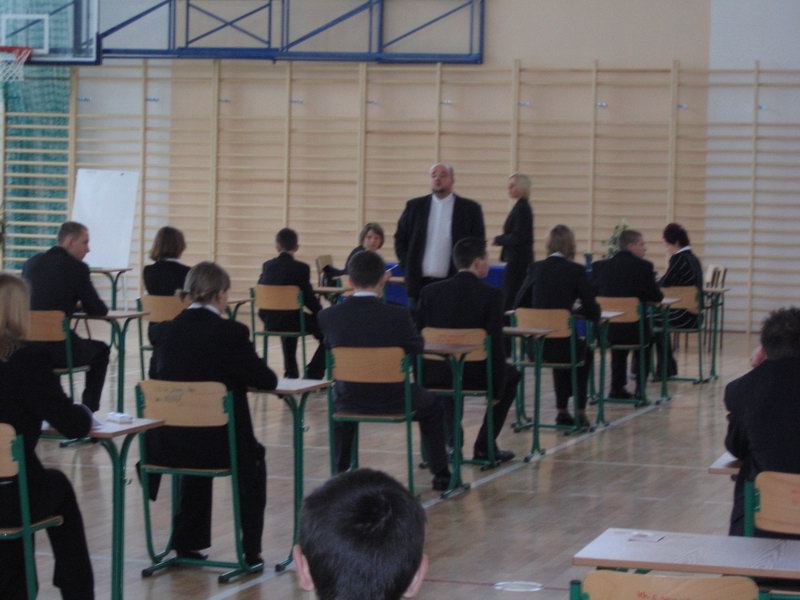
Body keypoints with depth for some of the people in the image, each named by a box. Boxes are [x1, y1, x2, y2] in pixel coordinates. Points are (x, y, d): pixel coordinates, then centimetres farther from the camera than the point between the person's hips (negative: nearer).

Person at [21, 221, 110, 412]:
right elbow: (98, 310, -1)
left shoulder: (31, 263, 10)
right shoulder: (77, 267, -7)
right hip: (57, 349, -5)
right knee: (100, 351, 24)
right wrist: (83, 304, 22)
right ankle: (88, 410, 21)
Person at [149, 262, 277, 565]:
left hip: (164, 446, 4)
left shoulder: (165, 330, 1)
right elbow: (266, 380, -5)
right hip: (216, 444, -4)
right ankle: (251, 549, 26)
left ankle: (187, 541, 37)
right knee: (253, 457, 29)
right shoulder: (231, 332, -13)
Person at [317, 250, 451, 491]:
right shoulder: (398, 315, -19)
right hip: (391, 399, -2)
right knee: (432, 405, 28)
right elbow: (417, 346, -3)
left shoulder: (328, 316, -13)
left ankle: (340, 471, 38)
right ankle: (440, 474, 26)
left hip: (351, 400, 2)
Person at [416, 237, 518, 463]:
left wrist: (421, 381, 15)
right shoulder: (491, 295, -11)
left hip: (435, 376, 3)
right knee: (511, 375, 28)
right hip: (475, 376, -3)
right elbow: (495, 344, -13)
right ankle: (485, 446, 21)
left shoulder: (430, 292, -1)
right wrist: (497, 389, -1)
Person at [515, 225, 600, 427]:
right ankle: (579, 412, 26)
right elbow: (593, 312, -5)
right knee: (584, 350, 32)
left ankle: (563, 411, 36)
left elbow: (519, 305, 10)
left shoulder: (536, 268, 4)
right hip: (562, 343, -3)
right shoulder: (575, 271, -6)